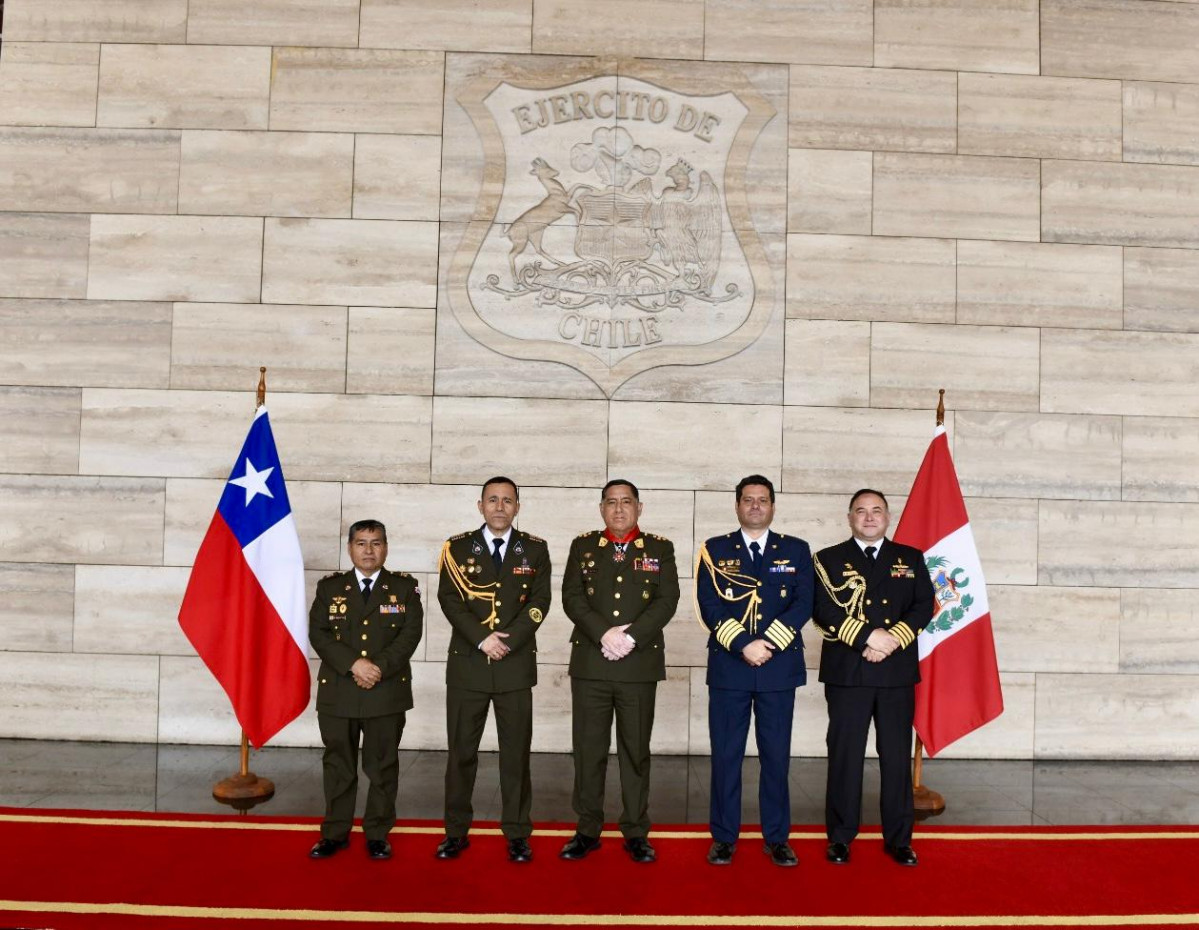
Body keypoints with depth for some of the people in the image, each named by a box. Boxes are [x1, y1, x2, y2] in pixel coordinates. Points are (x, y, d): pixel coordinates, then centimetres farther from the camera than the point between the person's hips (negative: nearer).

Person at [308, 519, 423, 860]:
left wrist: (380, 667, -17)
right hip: (338, 692, 1)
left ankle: (378, 834, 19)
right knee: (338, 765, 10)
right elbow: (318, 634, -2)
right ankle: (335, 832, 23)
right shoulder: (329, 587, 8)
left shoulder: (404, 587, 5)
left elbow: (410, 634, -4)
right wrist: (354, 664, -15)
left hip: (387, 692, -1)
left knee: (382, 765, 6)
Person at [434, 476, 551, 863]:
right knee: (461, 751, 7)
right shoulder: (457, 548, 5)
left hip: (516, 666, 0)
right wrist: (483, 639, -14)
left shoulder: (535, 549, 6)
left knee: (516, 752, 5)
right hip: (467, 665, 0)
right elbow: (449, 600, -4)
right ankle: (456, 831, 20)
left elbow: (539, 602, -2)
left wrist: (508, 640, -13)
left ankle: (517, 834, 16)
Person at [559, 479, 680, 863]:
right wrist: (604, 634, -15)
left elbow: (667, 600, -3)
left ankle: (636, 832, 17)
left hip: (640, 665, -1)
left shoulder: (660, 549, 7)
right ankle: (587, 830, 18)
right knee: (588, 749, 6)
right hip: (590, 664, 1)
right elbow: (572, 598, -1)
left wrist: (631, 637, -15)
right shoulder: (583, 546, 9)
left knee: (636, 751, 6)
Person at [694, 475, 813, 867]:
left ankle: (776, 837, 18)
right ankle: (724, 836, 16)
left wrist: (768, 643, -14)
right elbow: (709, 607, -4)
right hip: (728, 668, 0)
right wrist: (743, 646, -15)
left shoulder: (796, 551, 9)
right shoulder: (714, 550, 6)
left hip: (779, 667, 1)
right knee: (726, 755, 5)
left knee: (776, 756, 6)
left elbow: (803, 604, -2)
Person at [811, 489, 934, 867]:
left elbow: (924, 606, 3)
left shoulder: (911, 559, 13)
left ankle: (898, 838, 17)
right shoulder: (829, 559, 6)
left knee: (897, 756, 6)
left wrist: (893, 638, -12)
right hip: (847, 671, -2)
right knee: (845, 755, 3)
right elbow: (823, 609, -6)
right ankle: (840, 837, 13)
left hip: (898, 672, 2)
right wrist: (868, 637, -15)